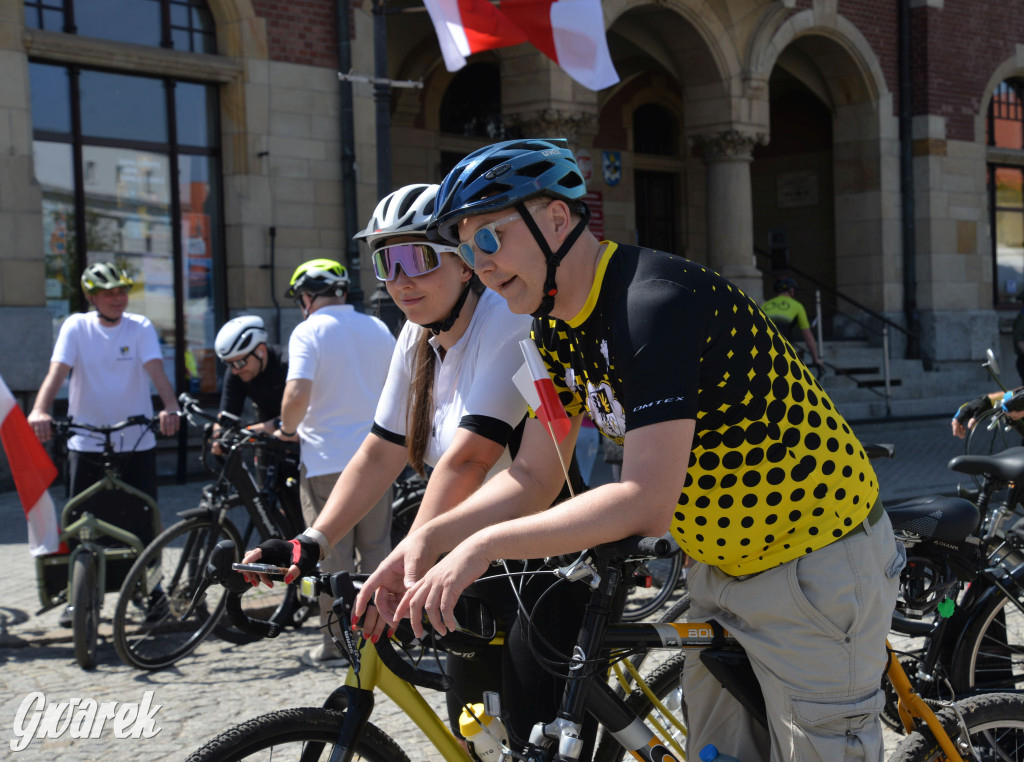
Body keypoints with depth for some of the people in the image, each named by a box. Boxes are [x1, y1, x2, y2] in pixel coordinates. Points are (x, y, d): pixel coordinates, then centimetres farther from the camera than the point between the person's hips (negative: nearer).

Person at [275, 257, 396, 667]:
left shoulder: (308, 331, -9)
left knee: (331, 553, 4)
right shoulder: (377, 329, 8)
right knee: (376, 548, 13)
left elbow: (297, 395, -22)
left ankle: (335, 641, 10)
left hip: (325, 460, -5)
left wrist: (288, 429, -3)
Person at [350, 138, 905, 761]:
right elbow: (533, 478, 5)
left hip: (818, 565, -9)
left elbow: (646, 501, -32)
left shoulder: (655, 302, -28)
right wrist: (428, 539, -10)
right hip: (724, 563, 9)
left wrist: (485, 546, -30)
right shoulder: (561, 330, 2)